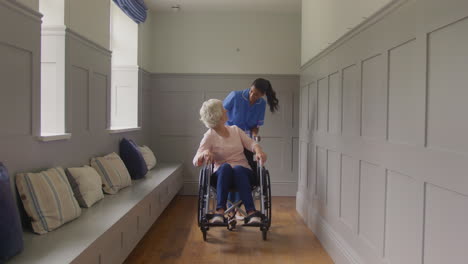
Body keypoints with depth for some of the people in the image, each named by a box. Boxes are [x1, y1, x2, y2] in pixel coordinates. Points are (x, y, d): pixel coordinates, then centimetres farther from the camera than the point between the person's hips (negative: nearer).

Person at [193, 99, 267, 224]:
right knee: (225, 166, -36)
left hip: (243, 172, 2)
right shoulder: (210, 136, 1)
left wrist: (258, 150, -21)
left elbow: (250, 143, 3)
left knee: (238, 168, -34)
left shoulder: (235, 130, 14)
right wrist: (205, 152, -31)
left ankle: (251, 212, -44)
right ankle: (220, 210, -42)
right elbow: (196, 161, -8)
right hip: (222, 175, -2)